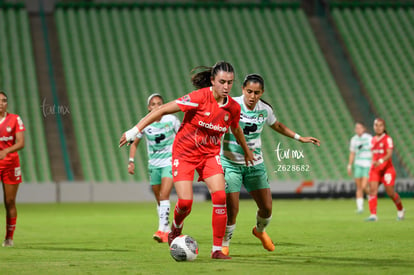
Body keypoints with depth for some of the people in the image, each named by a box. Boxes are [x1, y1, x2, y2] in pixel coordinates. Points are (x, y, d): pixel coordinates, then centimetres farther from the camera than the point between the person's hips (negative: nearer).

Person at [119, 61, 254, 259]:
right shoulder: (199, 97, -22)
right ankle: (176, 229, 23)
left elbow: (236, 130, 18)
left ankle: (217, 249, -6)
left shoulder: (233, 107, -5)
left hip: (210, 154, 4)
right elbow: (163, 110, -19)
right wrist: (136, 130, -21)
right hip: (184, 152, -4)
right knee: (185, 202, -13)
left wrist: (247, 152, 33)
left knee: (220, 197, -16)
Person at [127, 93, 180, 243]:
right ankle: (167, 231, 20)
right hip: (154, 165, 3)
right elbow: (135, 143, 9)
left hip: (170, 162, -3)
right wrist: (131, 161, -2)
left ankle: (162, 229, -26)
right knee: (159, 199, 8)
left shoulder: (171, 120, -6)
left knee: (164, 195, -20)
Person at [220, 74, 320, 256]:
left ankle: (260, 230, 36)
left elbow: (277, 126, 21)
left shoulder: (265, 109, 1)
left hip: (255, 164, 4)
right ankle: (224, 244, 11)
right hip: (231, 164, -4)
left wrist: (299, 138, 23)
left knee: (266, 207, 1)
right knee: (231, 209, -13)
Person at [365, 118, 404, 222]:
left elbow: (389, 154, -21)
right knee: (372, 190, -13)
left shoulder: (387, 139, -9)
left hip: (387, 169, -5)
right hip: (375, 169, 5)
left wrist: (381, 161, -37)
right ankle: (373, 215, -18)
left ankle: (400, 210, 28)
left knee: (390, 192, 1)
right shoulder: (373, 140, 11)